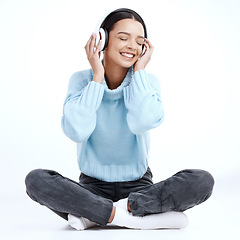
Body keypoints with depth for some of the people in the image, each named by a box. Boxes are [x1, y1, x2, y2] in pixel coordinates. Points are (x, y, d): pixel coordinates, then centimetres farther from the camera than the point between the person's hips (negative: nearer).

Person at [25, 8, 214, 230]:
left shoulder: (147, 82, -3)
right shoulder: (82, 80, -5)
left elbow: (141, 123, -25)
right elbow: (77, 131, -21)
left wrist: (139, 71, -14)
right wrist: (97, 76, -17)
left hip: (138, 185, 1)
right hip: (93, 185, 0)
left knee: (202, 180, -25)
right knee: (36, 179, -27)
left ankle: (93, 214, -23)